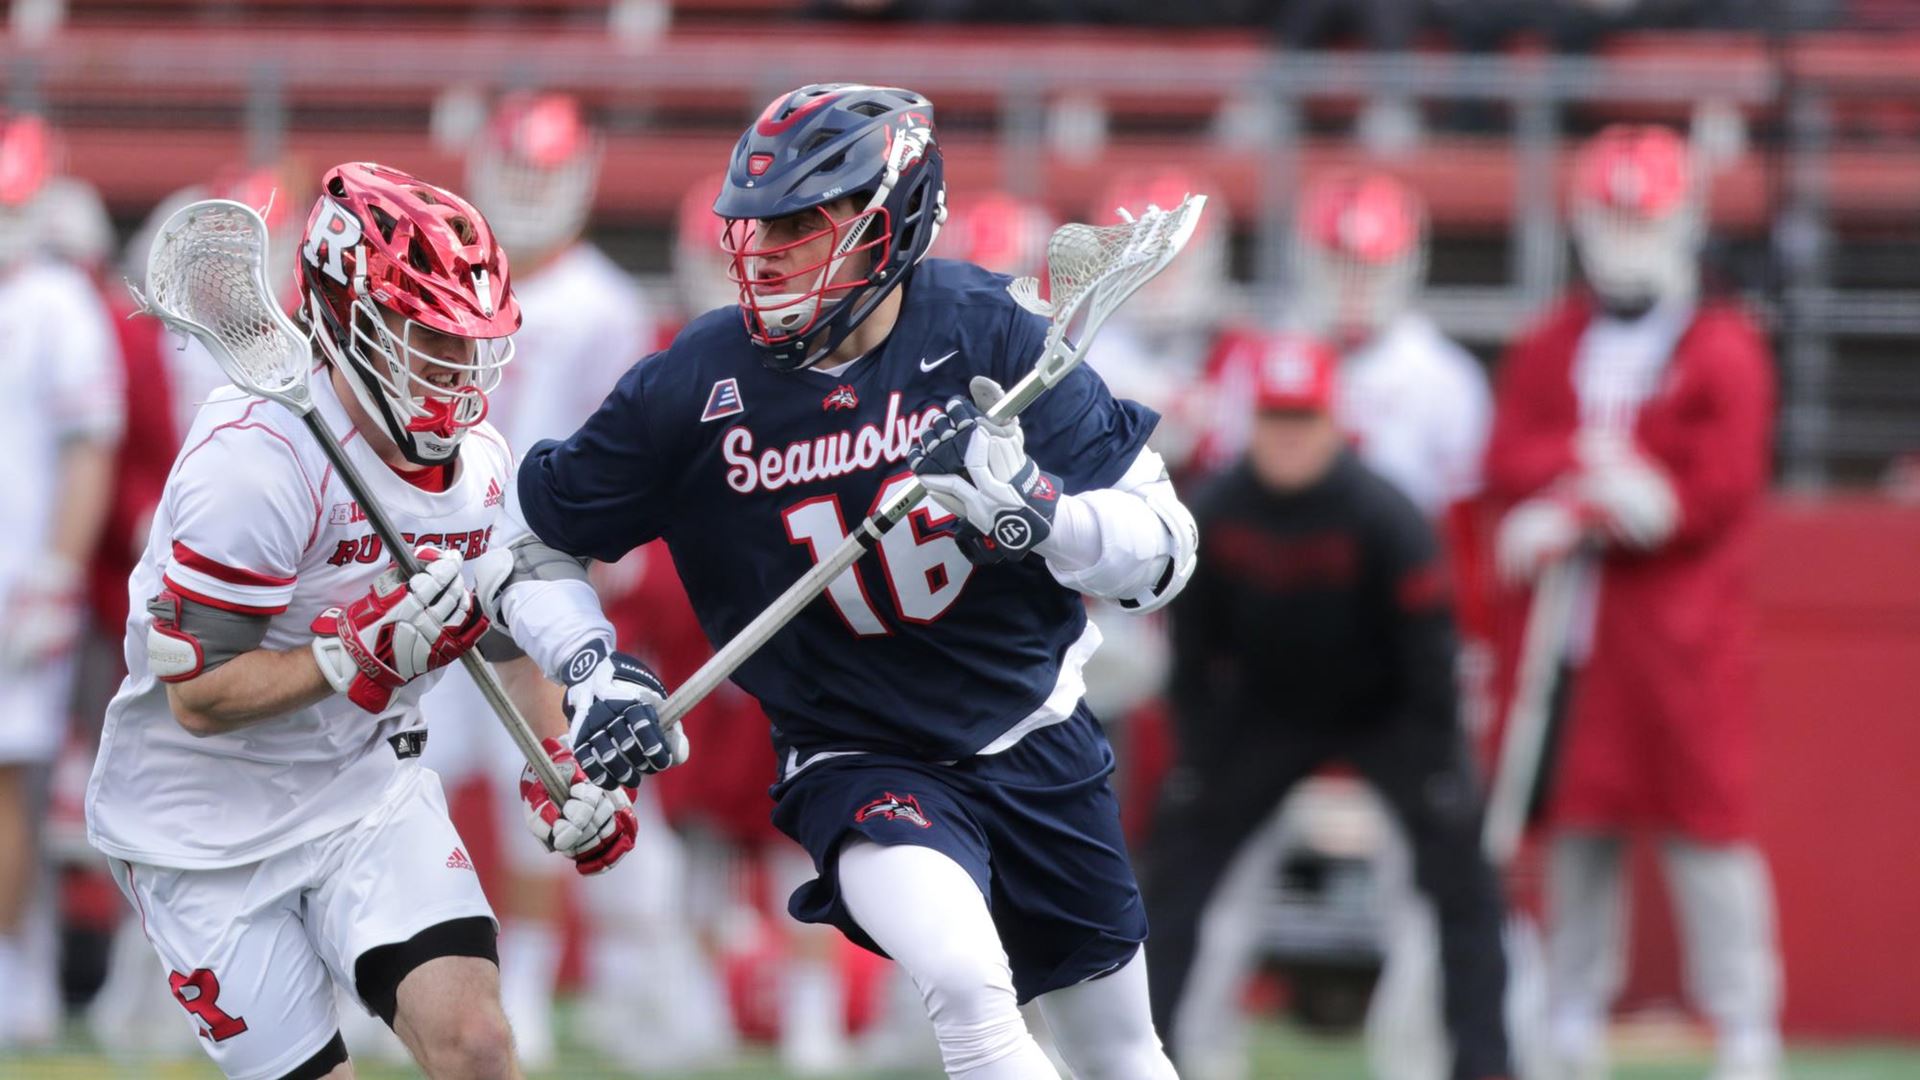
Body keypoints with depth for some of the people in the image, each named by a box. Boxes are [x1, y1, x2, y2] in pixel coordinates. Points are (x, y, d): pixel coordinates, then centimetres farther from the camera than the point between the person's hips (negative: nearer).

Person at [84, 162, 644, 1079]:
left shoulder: (477, 461, 0)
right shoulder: (258, 460, -24)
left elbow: (514, 629, 19)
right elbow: (197, 696, -23)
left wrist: (560, 769, 4)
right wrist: (362, 654, -34)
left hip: (368, 790, 5)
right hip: (206, 835, -5)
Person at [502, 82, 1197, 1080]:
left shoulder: (987, 333, -14)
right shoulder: (700, 383, -14)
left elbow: (1163, 549, -13)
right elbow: (533, 537, -1)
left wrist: (1030, 509, -32)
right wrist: (590, 678, -17)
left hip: (1034, 742, 2)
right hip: (854, 763, -2)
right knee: (967, 988, -31)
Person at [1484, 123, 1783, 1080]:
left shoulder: (1725, 353, -1)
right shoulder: (1549, 348, 14)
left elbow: (1715, 493, -11)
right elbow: (1508, 464, 1)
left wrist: (1573, 519, -14)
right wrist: (1595, 470, -18)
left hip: (1683, 632, -4)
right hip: (1574, 631, 4)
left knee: (1708, 825, -6)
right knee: (1575, 825, 8)